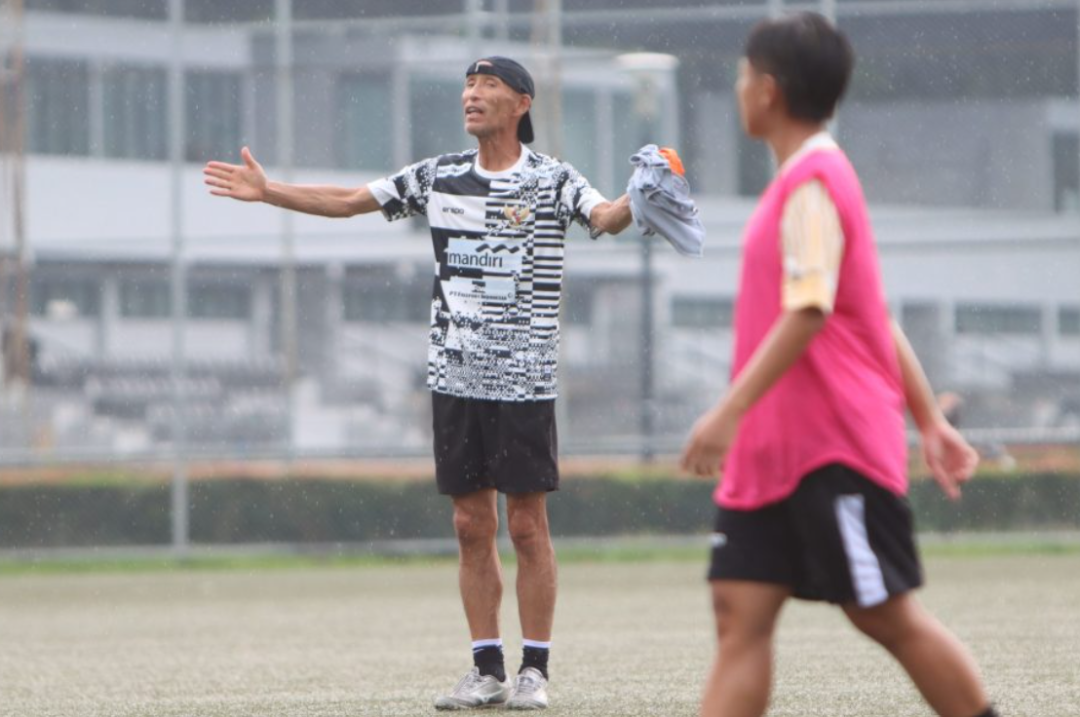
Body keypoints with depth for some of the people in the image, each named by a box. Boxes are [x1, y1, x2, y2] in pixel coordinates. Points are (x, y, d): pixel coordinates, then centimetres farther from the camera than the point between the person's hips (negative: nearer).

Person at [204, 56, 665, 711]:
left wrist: (635, 204, -44)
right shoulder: (439, 177, 10)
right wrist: (266, 191, 12)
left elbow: (604, 217, -23)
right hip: (455, 379, 5)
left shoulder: (553, 180, -4)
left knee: (527, 525, -3)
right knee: (473, 527, 6)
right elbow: (348, 202, 16)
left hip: (524, 382, -4)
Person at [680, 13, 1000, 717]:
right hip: (773, 450, 9)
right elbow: (878, 315, 20)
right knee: (741, 610, 0)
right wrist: (930, 419, 22)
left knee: (888, 614, -2)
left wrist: (730, 411, -30)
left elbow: (809, 311, -26)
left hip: (835, 446, -9)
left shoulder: (812, 183, -14)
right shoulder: (811, 179, 17)